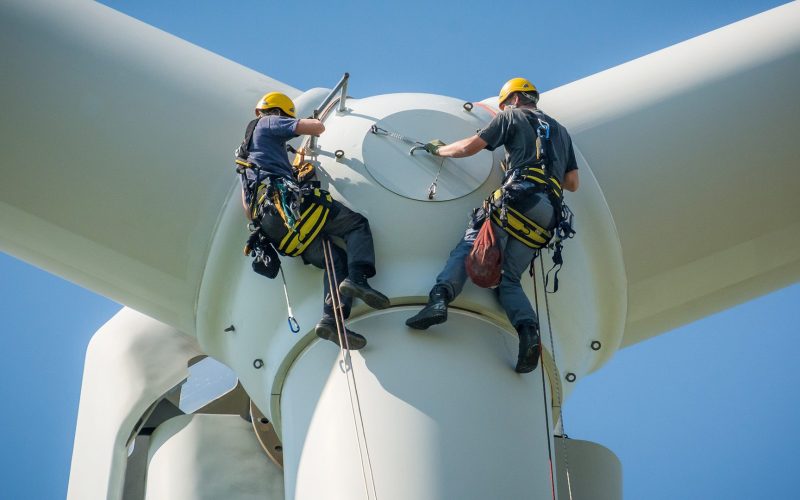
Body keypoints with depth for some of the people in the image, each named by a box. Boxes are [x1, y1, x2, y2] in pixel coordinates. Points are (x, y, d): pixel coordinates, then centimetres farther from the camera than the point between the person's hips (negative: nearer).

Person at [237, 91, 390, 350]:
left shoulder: (245, 150, 38)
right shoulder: (269, 124, 12)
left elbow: (247, 206, 34)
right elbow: (317, 128, 2)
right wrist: (315, 122, 24)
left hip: (270, 226, 8)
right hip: (288, 201, -8)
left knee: (337, 259, 2)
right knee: (357, 224, 2)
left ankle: (331, 319, -22)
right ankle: (357, 278, -27)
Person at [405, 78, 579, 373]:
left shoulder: (513, 116, 15)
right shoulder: (560, 131, 32)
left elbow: (468, 148, 10)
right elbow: (572, 183, 27)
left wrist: (438, 149, 27)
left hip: (518, 198, -5)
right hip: (547, 215, 5)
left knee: (466, 249, -6)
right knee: (509, 279, 4)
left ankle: (440, 298, -33)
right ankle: (529, 331, -22)